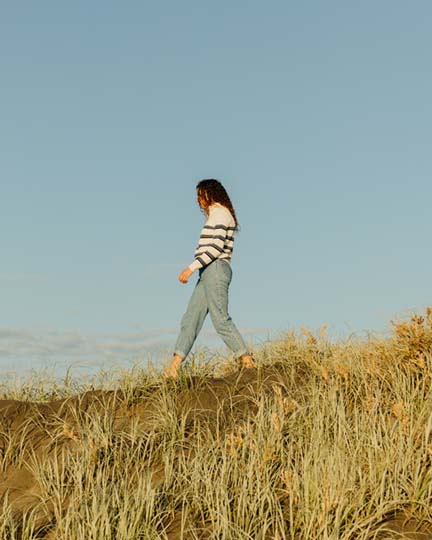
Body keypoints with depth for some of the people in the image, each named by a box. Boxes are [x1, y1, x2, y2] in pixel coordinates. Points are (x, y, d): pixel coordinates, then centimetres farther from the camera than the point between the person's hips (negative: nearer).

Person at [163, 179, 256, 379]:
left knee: (221, 319, -8)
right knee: (190, 318, 2)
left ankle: (247, 361, 0)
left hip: (215, 269, -10)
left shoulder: (220, 214, -8)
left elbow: (216, 247, -19)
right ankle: (174, 366, -1)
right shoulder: (215, 215, 22)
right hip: (208, 272, 10)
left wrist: (191, 268, -21)